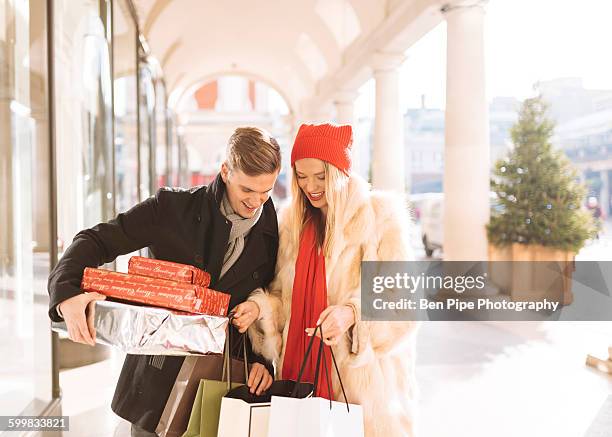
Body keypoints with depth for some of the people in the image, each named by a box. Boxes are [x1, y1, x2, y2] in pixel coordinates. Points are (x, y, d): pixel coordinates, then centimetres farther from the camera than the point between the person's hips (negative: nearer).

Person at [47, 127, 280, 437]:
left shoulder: (273, 234, -3)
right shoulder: (173, 207, -9)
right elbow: (97, 240, -9)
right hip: (158, 377, -1)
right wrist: (66, 293, -26)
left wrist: (263, 360, -5)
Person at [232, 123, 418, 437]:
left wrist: (352, 312, -28)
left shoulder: (380, 214, -4)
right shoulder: (292, 221, 12)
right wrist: (259, 307, -7)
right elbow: (285, 296, 13)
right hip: (300, 371, 4)